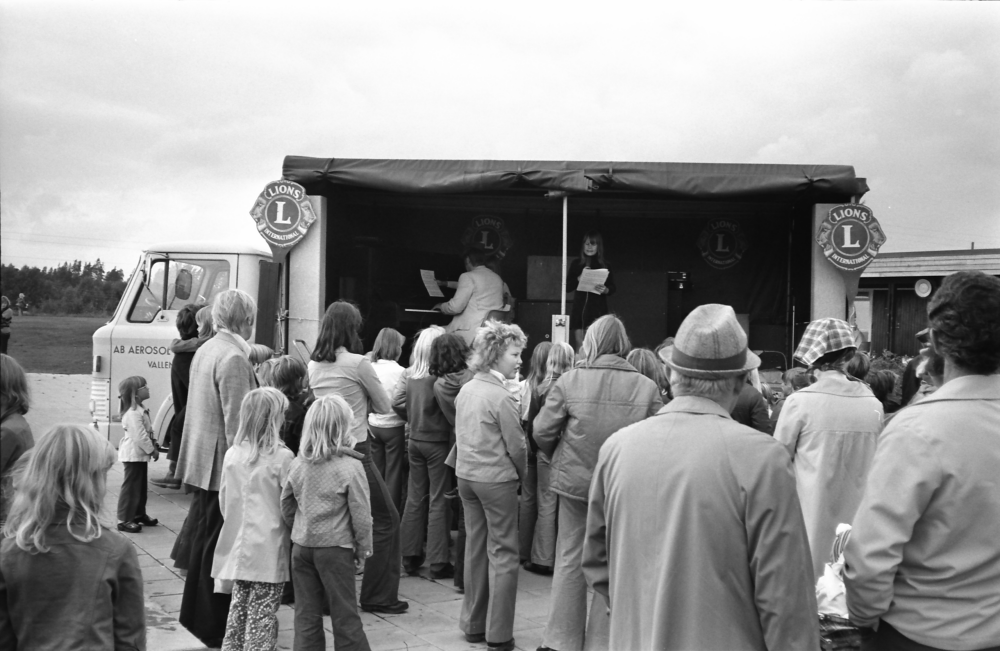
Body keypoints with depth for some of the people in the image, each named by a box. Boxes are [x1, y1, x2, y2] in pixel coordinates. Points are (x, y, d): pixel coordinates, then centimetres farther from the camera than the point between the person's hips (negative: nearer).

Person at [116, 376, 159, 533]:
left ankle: (139, 514, 31)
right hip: (133, 454, -11)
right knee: (131, 487, -7)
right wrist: (152, 450, -18)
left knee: (141, 486, 19)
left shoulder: (140, 409, 12)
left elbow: (147, 431, 17)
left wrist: (152, 446, 8)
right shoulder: (133, 413, -22)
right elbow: (140, 436, -26)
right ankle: (124, 520, -4)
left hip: (140, 455, 11)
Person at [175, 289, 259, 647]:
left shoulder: (206, 350, 11)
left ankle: (195, 615, 31)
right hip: (223, 466, -10)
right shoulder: (233, 359, -18)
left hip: (202, 463, 10)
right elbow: (235, 423, -21)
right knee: (216, 548, -1)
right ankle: (212, 629, 7)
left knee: (201, 540, 19)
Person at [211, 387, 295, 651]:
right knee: (262, 614, 1)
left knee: (239, 607, 17)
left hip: (238, 545, 6)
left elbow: (223, 500, 10)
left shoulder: (232, 454, 2)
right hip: (269, 548, -5)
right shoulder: (282, 457, -14)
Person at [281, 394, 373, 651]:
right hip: (335, 548, -4)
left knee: (306, 614, 12)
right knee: (344, 614, 6)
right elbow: (360, 514, -11)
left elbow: (286, 505, 6)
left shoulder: (298, 464, 0)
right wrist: (364, 548, 2)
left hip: (301, 546, 4)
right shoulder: (351, 467, -14)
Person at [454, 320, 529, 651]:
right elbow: (516, 446, -13)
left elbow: (460, 435, 11)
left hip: (465, 475, 8)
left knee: (475, 547, 16)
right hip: (497, 479, -8)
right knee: (503, 553, 1)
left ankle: (473, 624, 25)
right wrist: (521, 474, 4)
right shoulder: (502, 397, -18)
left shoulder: (465, 390, 5)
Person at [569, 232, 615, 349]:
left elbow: (612, 288, 3)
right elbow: (567, 286, 4)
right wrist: (579, 278, -13)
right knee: (579, 346, 1)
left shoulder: (605, 266, 5)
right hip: (579, 309, 2)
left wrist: (605, 290, -20)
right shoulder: (576, 264, 9)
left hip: (597, 310, -2)